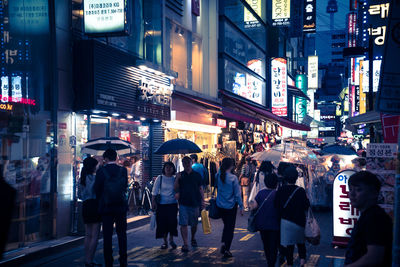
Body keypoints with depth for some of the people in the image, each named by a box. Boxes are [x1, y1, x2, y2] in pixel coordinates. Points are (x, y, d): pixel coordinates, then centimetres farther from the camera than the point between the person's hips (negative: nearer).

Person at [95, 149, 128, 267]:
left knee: (107, 236, 4)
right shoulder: (123, 170, -2)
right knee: (122, 234, 11)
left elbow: (97, 189, -4)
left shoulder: (101, 171, -8)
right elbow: (125, 187, 4)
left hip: (106, 207, -2)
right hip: (121, 206, 2)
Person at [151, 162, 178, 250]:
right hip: (161, 204, 0)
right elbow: (154, 191, 2)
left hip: (172, 204, 0)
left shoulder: (175, 179, 5)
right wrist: (154, 202, -5)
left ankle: (171, 240, 13)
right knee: (162, 223, 1)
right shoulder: (160, 178, 2)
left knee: (172, 222, -8)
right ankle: (165, 242, 15)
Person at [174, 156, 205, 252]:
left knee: (194, 224, 12)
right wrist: (177, 179, -16)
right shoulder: (180, 175, 5)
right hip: (183, 203, -1)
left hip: (195, 203, 1)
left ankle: (193, 239, 35)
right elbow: (175, 188, 0)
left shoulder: (197, 175, 6)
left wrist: (202, 201, 3)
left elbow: (200, 188, 9)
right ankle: (185, 244, -4)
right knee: (183, 224, -6)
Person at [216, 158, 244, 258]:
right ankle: (226, 250, 10)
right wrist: (241, 206, -3)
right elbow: (237, 193, -12)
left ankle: (223, 243, 7)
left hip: (220, 205, 4)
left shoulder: (219, 176, -6)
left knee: (226, 225, 23)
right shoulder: (233, 178, -17)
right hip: (231, 206, -4)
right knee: (230, 227, 8)